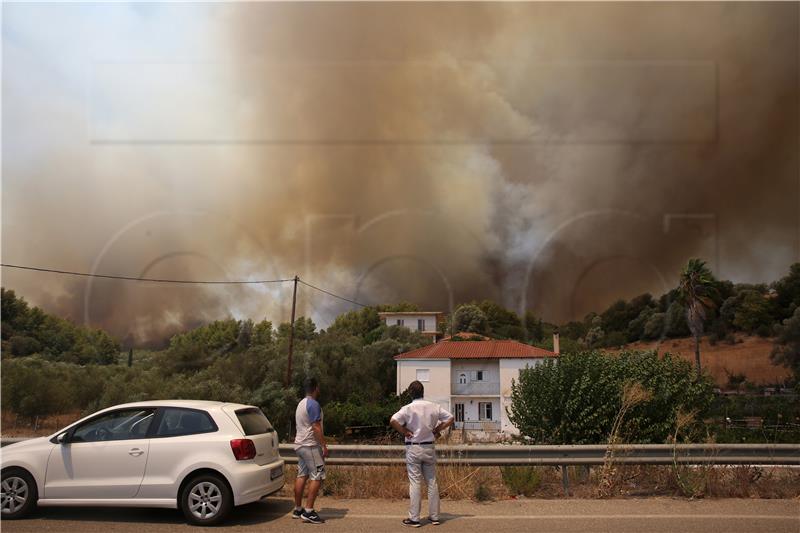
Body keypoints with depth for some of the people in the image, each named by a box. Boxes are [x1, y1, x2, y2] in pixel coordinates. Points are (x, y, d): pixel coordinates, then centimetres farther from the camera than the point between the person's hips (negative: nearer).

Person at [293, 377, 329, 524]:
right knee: (317, 477, -8)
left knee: (302, 476, 12)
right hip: (311, 445, -10)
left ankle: (297, 509, 16)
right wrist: (324, 446, -18)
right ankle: (308, 512, -11)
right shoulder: (313, 404, -15)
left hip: (300, 444, 10)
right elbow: (316, 427, -20)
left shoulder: (301, 403, 16)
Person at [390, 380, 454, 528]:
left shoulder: (408, 408, -11)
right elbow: (450, 418, 7)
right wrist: (438, 429, 6)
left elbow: (393, 420, -24)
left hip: (413, 448, -3)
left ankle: (414, 518, 2)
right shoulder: (434, 407, 1)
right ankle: (434, 516, 16)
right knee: (432, 482, 11)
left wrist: (404, 432, -11)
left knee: (415, 483, 0)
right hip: (429, 448, 3)